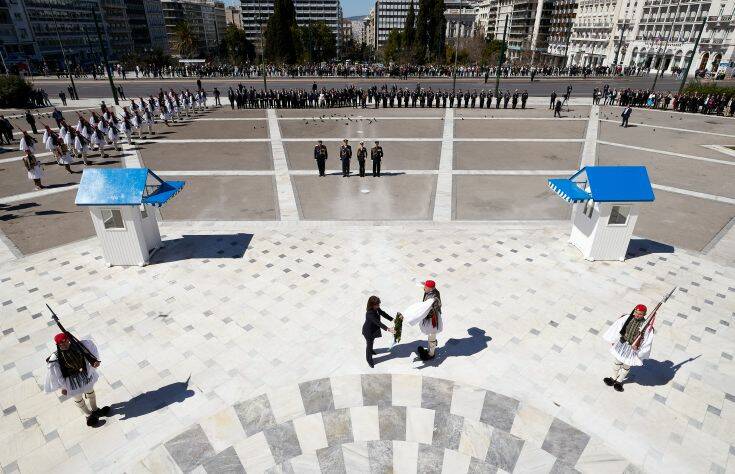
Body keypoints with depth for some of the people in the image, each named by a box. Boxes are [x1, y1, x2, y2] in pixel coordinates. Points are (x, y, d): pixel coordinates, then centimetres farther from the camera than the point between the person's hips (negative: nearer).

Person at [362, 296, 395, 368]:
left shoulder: (376, 308, -17)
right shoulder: (370, 313, -41)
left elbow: (382, 313, -6)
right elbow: (378, 323, -44)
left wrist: (392, 319, -14)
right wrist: (388, 329, -49)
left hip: (374, 329, 7)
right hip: (368, 331, -7)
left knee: (372, 342, 33)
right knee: (369, 344, 16)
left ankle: (370, 350, 63)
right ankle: (369, 359, 40)